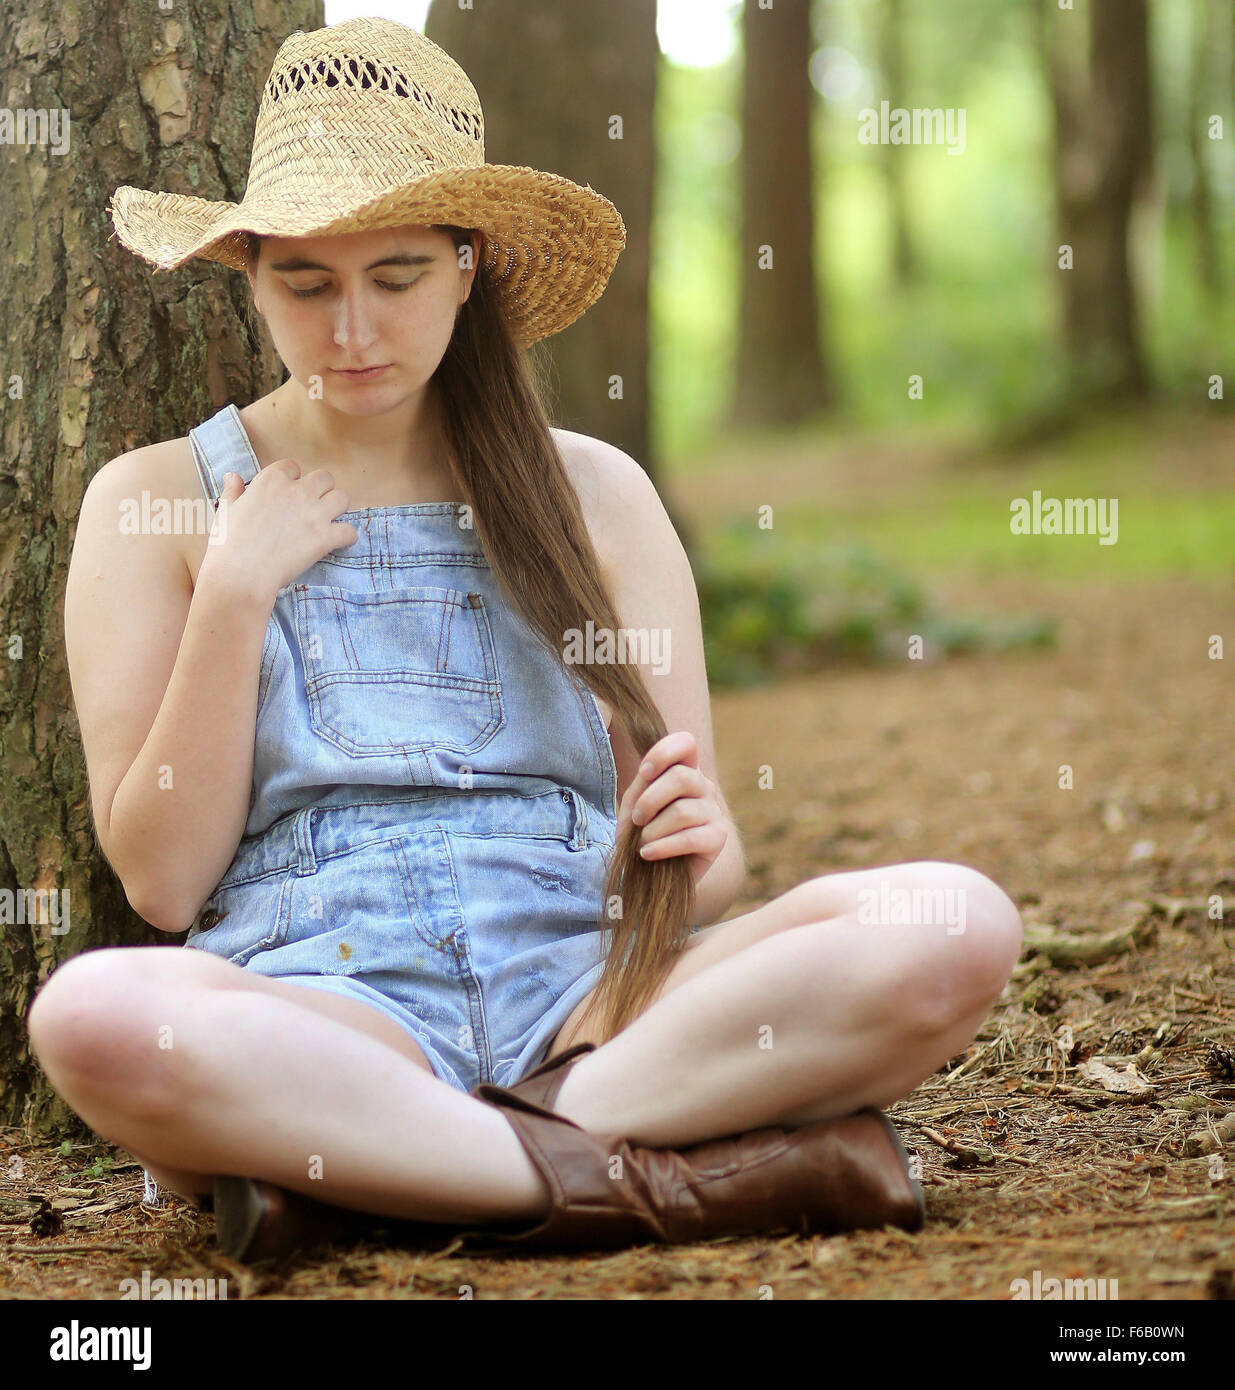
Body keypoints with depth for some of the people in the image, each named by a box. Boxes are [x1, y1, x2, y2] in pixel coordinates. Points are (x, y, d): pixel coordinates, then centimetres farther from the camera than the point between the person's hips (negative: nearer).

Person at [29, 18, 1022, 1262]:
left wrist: (688, 847, -10)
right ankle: (653, 1181, -27)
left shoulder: (594, 492, 16)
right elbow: (161, 879, 4)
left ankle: (356, 1169, -23)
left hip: (584, 990, 3)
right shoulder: (154, 501, 11)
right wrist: (235, 593, -4)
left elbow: (704, 862, 15)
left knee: (954, 925, -25)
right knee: (95, 1016, -38)